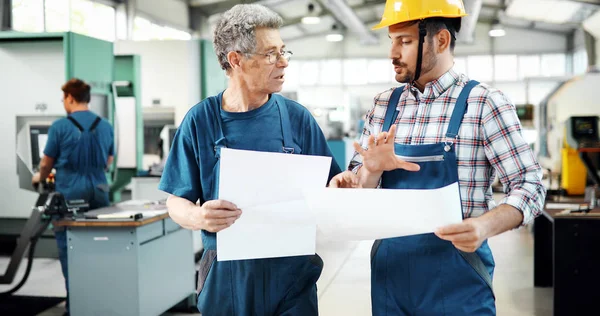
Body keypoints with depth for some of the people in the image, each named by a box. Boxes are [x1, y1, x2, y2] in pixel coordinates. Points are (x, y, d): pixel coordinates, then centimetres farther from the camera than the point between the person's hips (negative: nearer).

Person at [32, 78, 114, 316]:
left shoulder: (60, 126, -9)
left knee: (68, 247, 6)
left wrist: (40, 178, 24)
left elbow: (46, 164, 2)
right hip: (98, 189, 4)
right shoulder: (105, 126, 3)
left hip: (69, 192, -4)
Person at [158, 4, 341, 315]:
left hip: (292, 270, 1)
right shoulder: (201, 120, -2)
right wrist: (199, 216, -23)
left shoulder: (297, 118, 0)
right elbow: (176, 203, -1)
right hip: (225, 275, 0)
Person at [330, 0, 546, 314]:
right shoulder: (383, 105, 5)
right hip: (389, 268, 4)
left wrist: (485, 225, -28)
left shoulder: (484, 103, -8)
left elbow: (529, 186, -10)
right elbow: (358, 191, 8)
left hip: (456, 275, -4)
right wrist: (372, 170, -14)